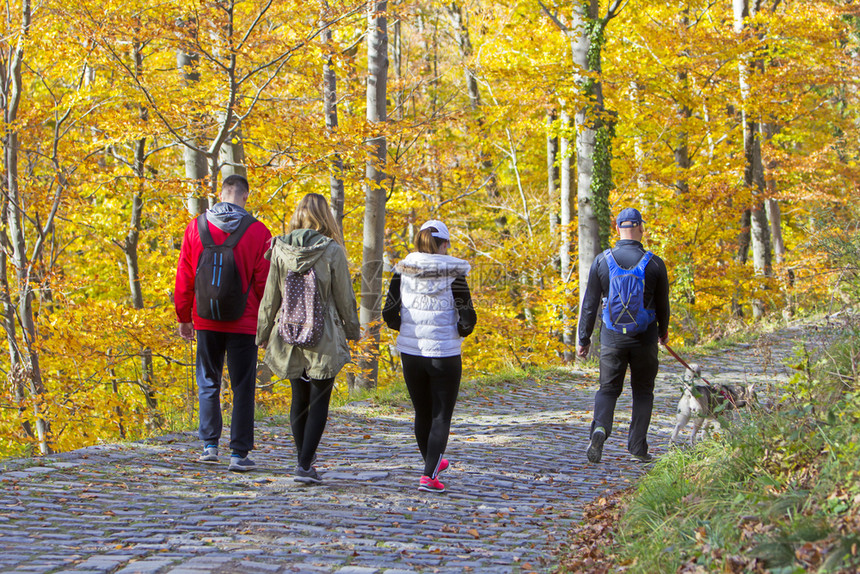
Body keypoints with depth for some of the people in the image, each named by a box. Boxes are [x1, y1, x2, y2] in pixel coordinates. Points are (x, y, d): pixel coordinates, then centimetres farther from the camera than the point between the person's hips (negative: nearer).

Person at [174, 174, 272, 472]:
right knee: (242, 388, 4)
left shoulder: (196, 227, 1)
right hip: (243, 324, -2)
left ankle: (209, 445, 11)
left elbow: (184, 277, 4)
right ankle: (239, 454, 3)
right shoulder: (258, 232, -6)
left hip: (206, 321, 2)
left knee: (208, 383, 15)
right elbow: (264, 282, -4)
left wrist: (184, 317, 13)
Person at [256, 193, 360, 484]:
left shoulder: (280, 250, -3)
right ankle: (304, 466, -5)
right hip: (324, 339, -3)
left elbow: (270, 297, 3)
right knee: (319, 402, 2)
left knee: (299, 398, 16)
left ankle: (304, 457, 23)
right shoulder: (332, 251, -10)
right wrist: (352, 329, 12)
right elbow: (344, 297, -3)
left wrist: (263, 332, 15)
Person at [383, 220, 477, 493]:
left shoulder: (403, 271, -1)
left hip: (410, 351, 3)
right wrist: (459, 331, 9)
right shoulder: (453, 274, -9)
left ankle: (433, 462, 39)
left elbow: (389, 313, -2)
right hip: (444, 355, -3)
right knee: (441, 416, 4)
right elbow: (467, 319, -12)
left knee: (422, 412, 20)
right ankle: (429, 475, -8)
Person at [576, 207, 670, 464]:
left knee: (608, 389, 10)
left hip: (612, 337, 1)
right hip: (645, 337, -1)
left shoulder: (602, 261, -3)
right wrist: (663, 332, 23)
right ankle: (638, 449, 11)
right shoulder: (654, 264, -5)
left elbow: (590, 304, 0)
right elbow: (662, 305, 5)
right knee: (643, 392, 13)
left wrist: (583, 338, 8)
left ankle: (600, 428, -18)